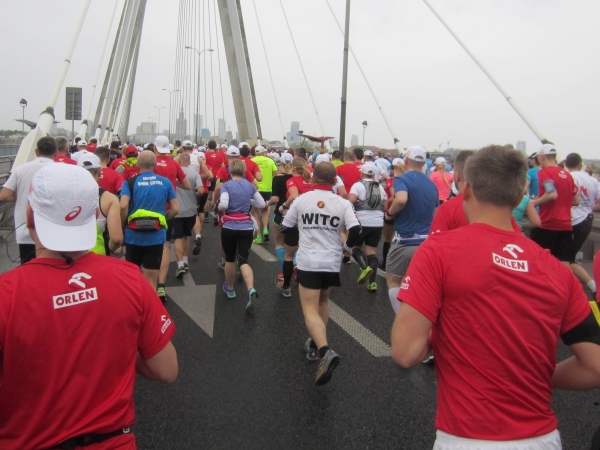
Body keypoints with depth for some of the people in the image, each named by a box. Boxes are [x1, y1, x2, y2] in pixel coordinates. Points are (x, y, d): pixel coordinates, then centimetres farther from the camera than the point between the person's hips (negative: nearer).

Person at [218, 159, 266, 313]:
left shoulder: (227, 185, -7)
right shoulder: (250, 185, 4)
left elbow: (223, 205, -20)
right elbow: (262, 204, 6)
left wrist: (219, 206, 1)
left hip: (229, 226, -2)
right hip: (247, 227, 2)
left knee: (230, 259, 17)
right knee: (244, 261, 2)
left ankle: (230, 289, 34)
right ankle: (251, 290, -21)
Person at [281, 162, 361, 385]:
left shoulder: (301, 199, 0)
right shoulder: (343, 203, -2)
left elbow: (285, 228, 7)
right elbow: (355, 230, -14)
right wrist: (348, 246, 7)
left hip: (308, 262, -2)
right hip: (332, 262, 2)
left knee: (310, 310, -2)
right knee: (323, 302, 24)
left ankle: (325, 351, -23)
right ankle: (316, 344, 33)